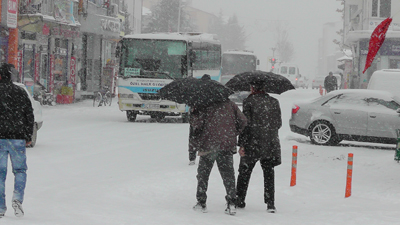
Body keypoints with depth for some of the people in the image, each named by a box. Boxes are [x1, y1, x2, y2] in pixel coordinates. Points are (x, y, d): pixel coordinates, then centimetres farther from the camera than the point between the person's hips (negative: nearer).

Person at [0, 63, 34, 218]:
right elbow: (30, 115, 8)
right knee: (20, 170, 13)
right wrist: (29, 136, 17)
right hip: (18, 138, 2)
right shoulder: (21, 92, 6)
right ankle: (17, 198, -10)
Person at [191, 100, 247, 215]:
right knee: (228, 174, 6)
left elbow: (195, 120, -13)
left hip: (208, 144, -2)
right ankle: (231, 203, -5)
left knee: (203, 173, 12)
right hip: (227, 145, 2)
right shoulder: (229, 104, 8)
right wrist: (234, 134, 15)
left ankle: (201, 203, 13)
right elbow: (242, 121, 5)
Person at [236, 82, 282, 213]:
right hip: (271, 143, 3)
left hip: (253, 143, -3)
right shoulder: (274, 102, 4)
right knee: (269, 173, 6)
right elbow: (278, 123, 8)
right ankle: (270, 204, -1)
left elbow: (246, 123, -10)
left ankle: (240, 200, 18)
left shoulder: (249, 101, -7)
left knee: (244, 172, 12)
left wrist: (242, 144, -8)